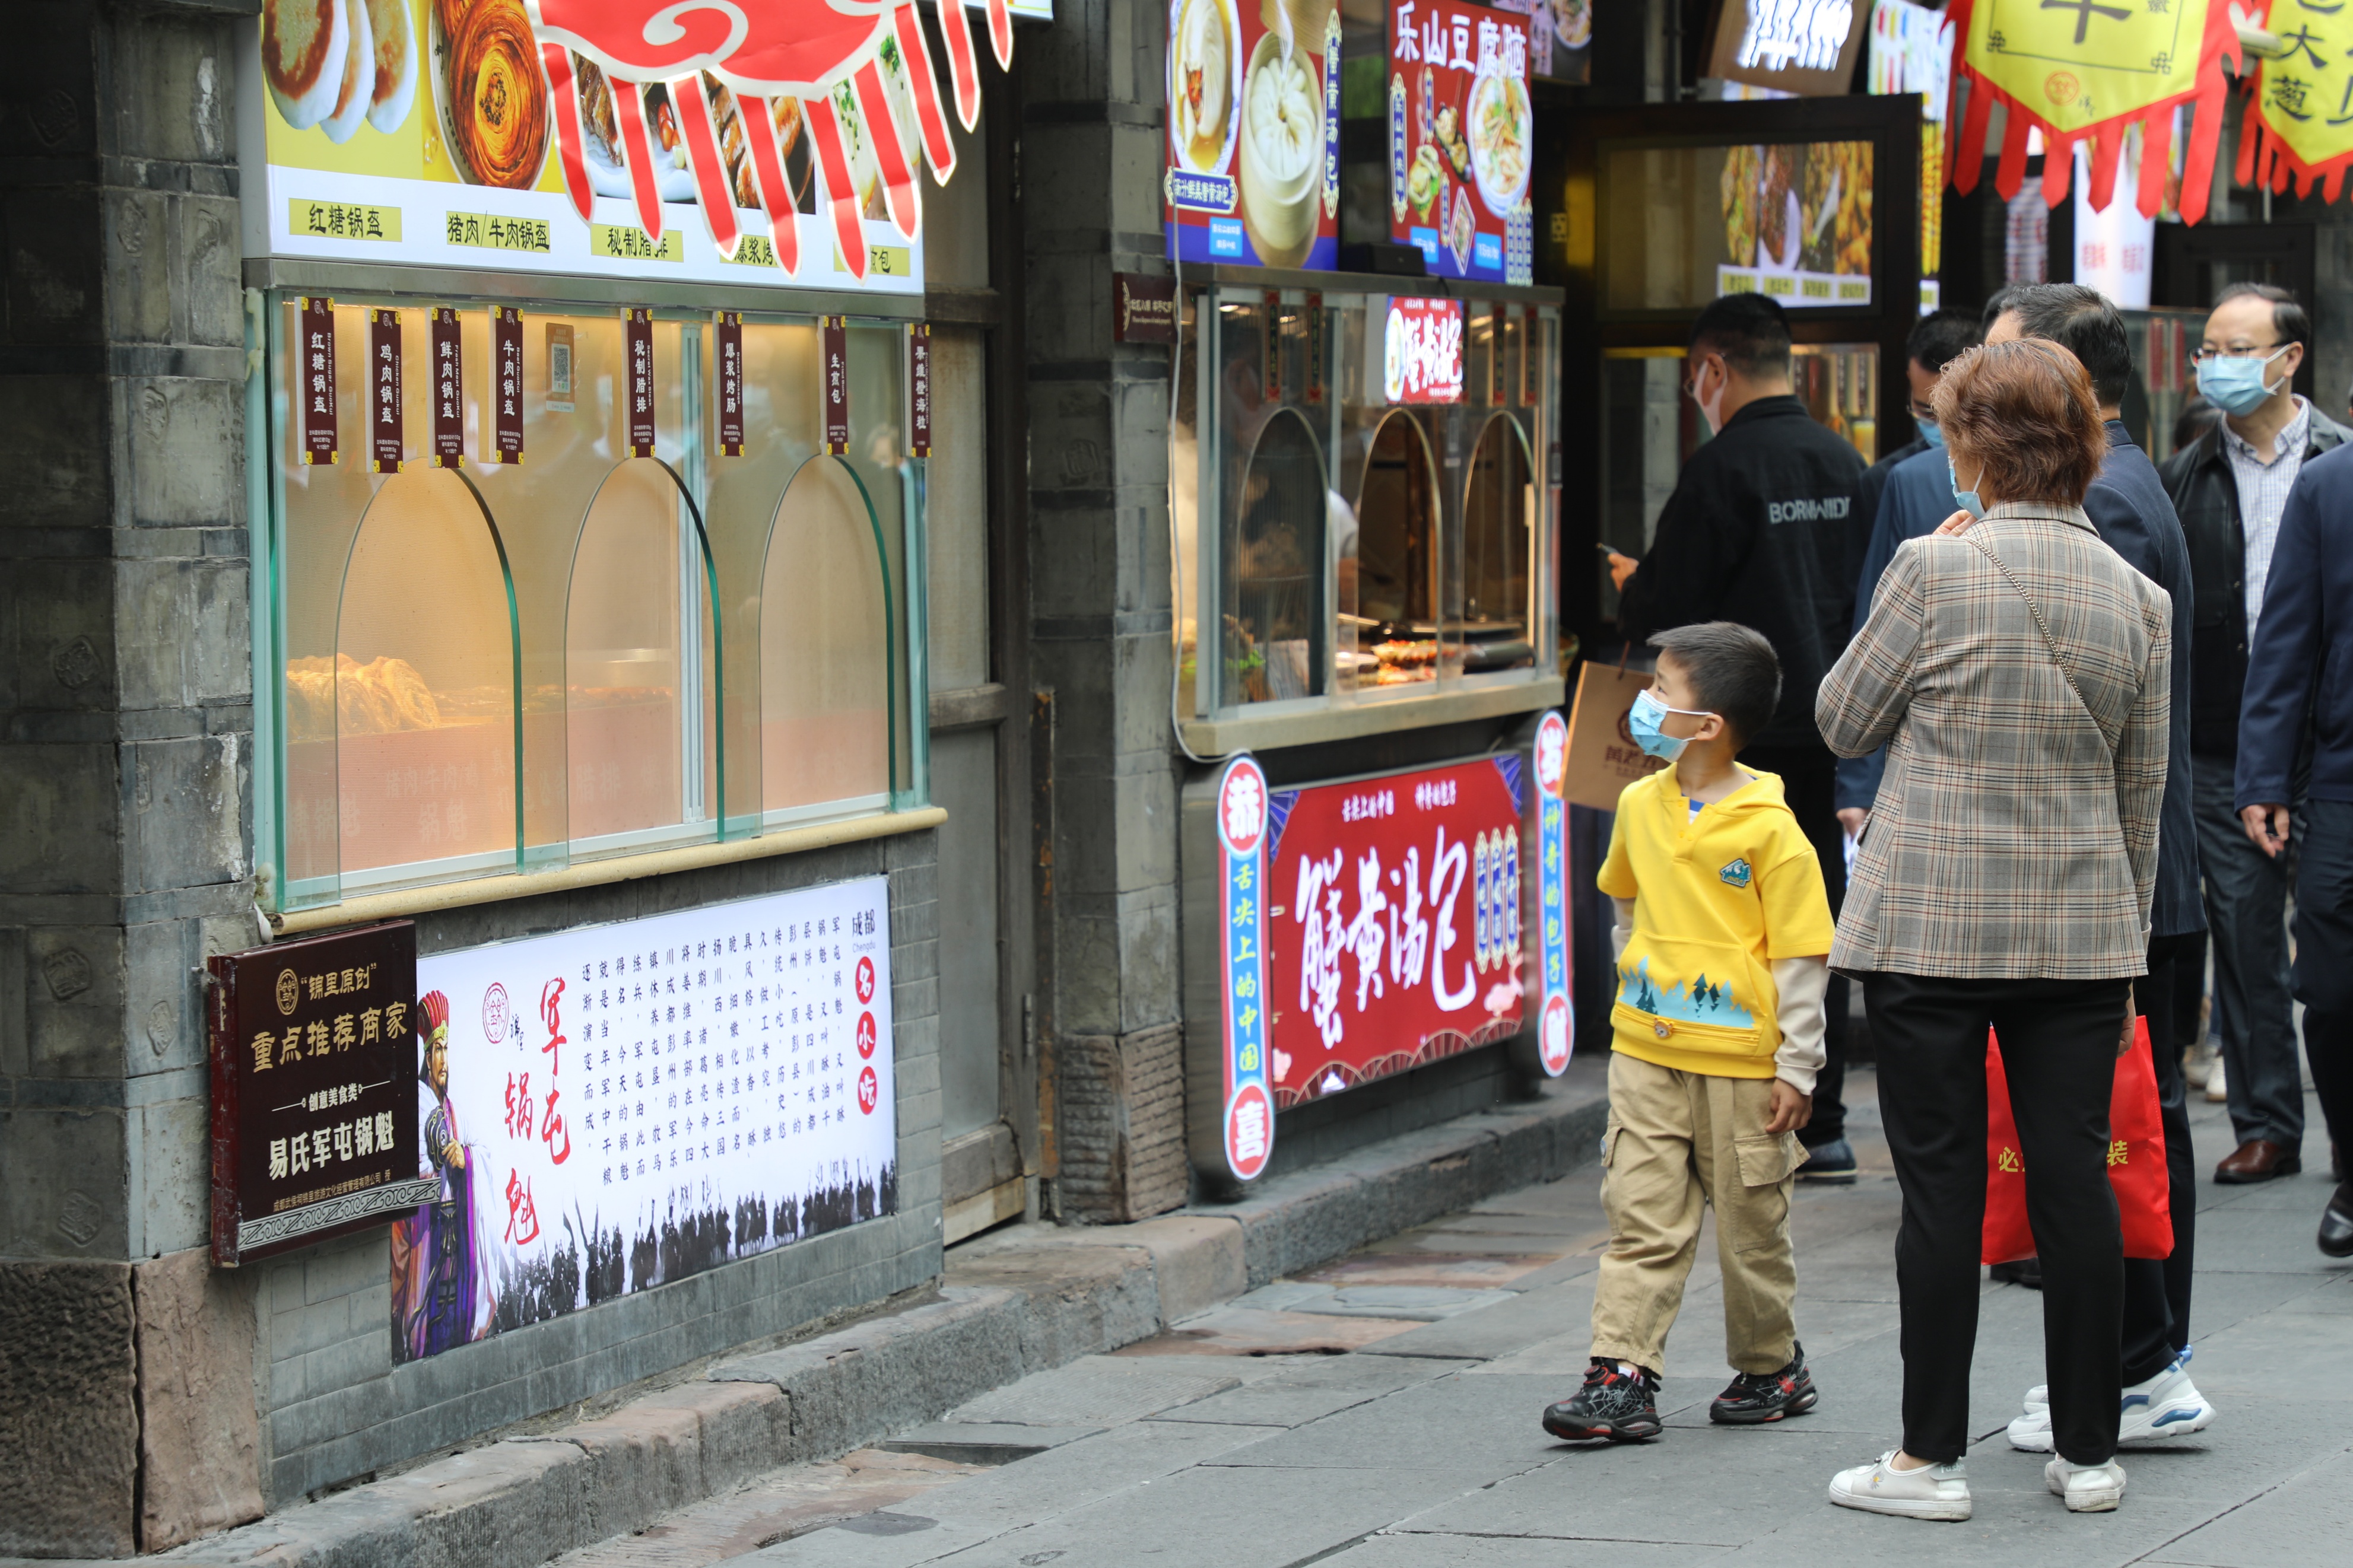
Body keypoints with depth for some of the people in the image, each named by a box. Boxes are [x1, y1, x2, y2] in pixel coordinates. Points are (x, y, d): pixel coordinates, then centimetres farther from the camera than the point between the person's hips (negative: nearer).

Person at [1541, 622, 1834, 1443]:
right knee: (1641, 1219, 0)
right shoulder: (1640, 807, 4)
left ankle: (1772, 1368, 26)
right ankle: (1622, 1375, -2)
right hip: (1646, 1051, 4)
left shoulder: (1769, 829, -13)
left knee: (1750, 1225, 9)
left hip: (1740, 1062, -4)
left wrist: (1798, 1067, -10)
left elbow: (1801, 954, -10)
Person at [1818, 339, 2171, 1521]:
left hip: (1931, 928, -3)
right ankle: (2089, 1452, 14)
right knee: (2074, 1181, 8)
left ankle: (1931, 1457, 7)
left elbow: (1843, 721, 2)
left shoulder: (1934, 570, -11)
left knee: (1941, 1187, 2)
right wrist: (2124, 958, 17)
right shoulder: (2138, 597, 3)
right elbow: (2143, 793, 9)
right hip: (2080, 935, 4)